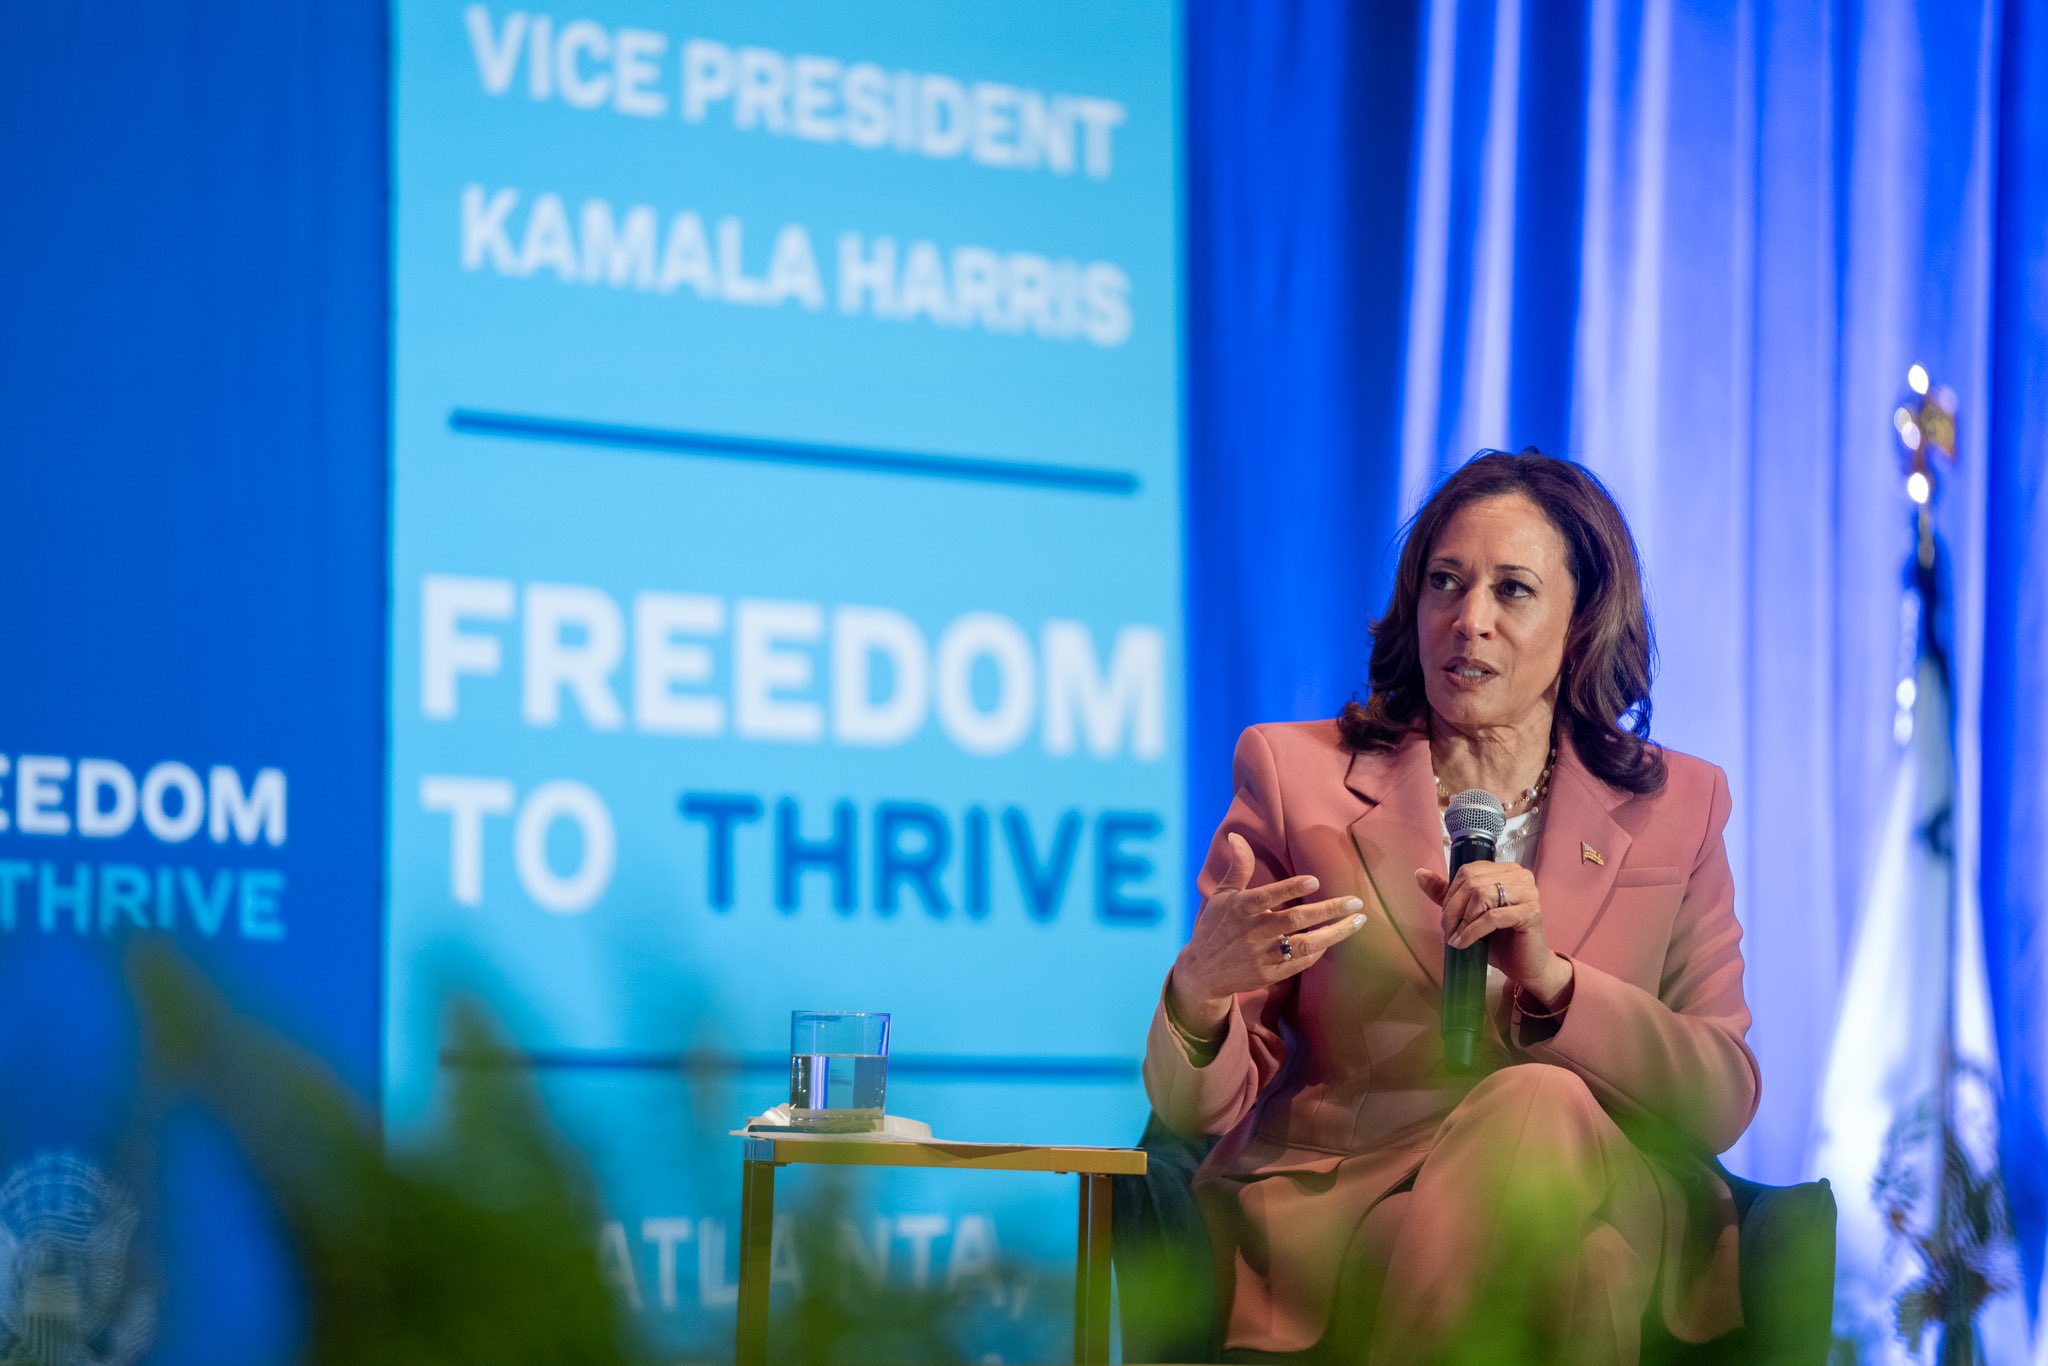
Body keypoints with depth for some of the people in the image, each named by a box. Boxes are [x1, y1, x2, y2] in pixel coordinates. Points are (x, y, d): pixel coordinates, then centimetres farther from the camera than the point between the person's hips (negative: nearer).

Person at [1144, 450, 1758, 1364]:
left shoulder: (1677, 809, 13)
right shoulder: (1294, 773, 8)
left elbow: (1724, 1100, 3)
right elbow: (1198, 1106, 4)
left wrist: (1552, 980, -13)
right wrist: (1199, 990, -21)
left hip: (1602, 1218, 2)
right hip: (1336, 1208, -1)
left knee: (1543, 1110, -34)